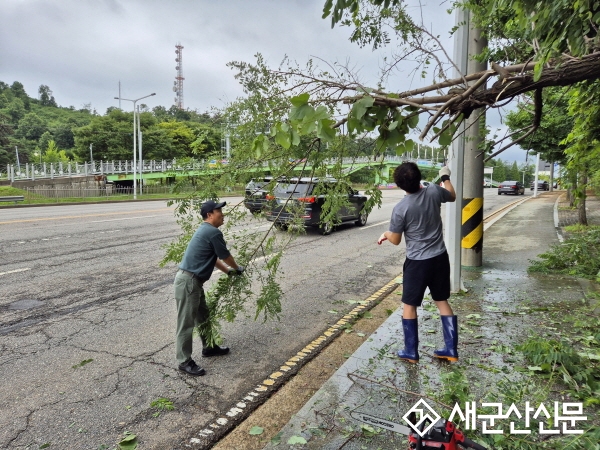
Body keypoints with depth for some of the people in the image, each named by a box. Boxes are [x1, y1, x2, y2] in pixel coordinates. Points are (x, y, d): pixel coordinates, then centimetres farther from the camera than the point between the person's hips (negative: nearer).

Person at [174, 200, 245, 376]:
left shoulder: (205, 230, 15)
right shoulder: (213, 232, -16)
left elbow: (213, 258, 24)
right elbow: (225, 256, -5)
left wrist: (228, 271, 26)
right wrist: (237, 268, 14)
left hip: (193, 280, 11)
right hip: (188, 281, -11)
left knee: (203, 316, 22)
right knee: (186, 323, 0)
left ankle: (209, 348, 38)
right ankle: (184, 361, 11)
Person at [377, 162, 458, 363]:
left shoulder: (400, 209, -18)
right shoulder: (434, 191, -6)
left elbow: (395, 240, -6)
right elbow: (452, 196, 18)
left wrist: (386, 234, 16)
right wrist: (445, 177, 34)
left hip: (417, 262, -5)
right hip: (440, 257, 5)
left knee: (409, 305, 10)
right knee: (442, 301, 17)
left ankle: (411, 352, 18)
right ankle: (451, 349, 22)